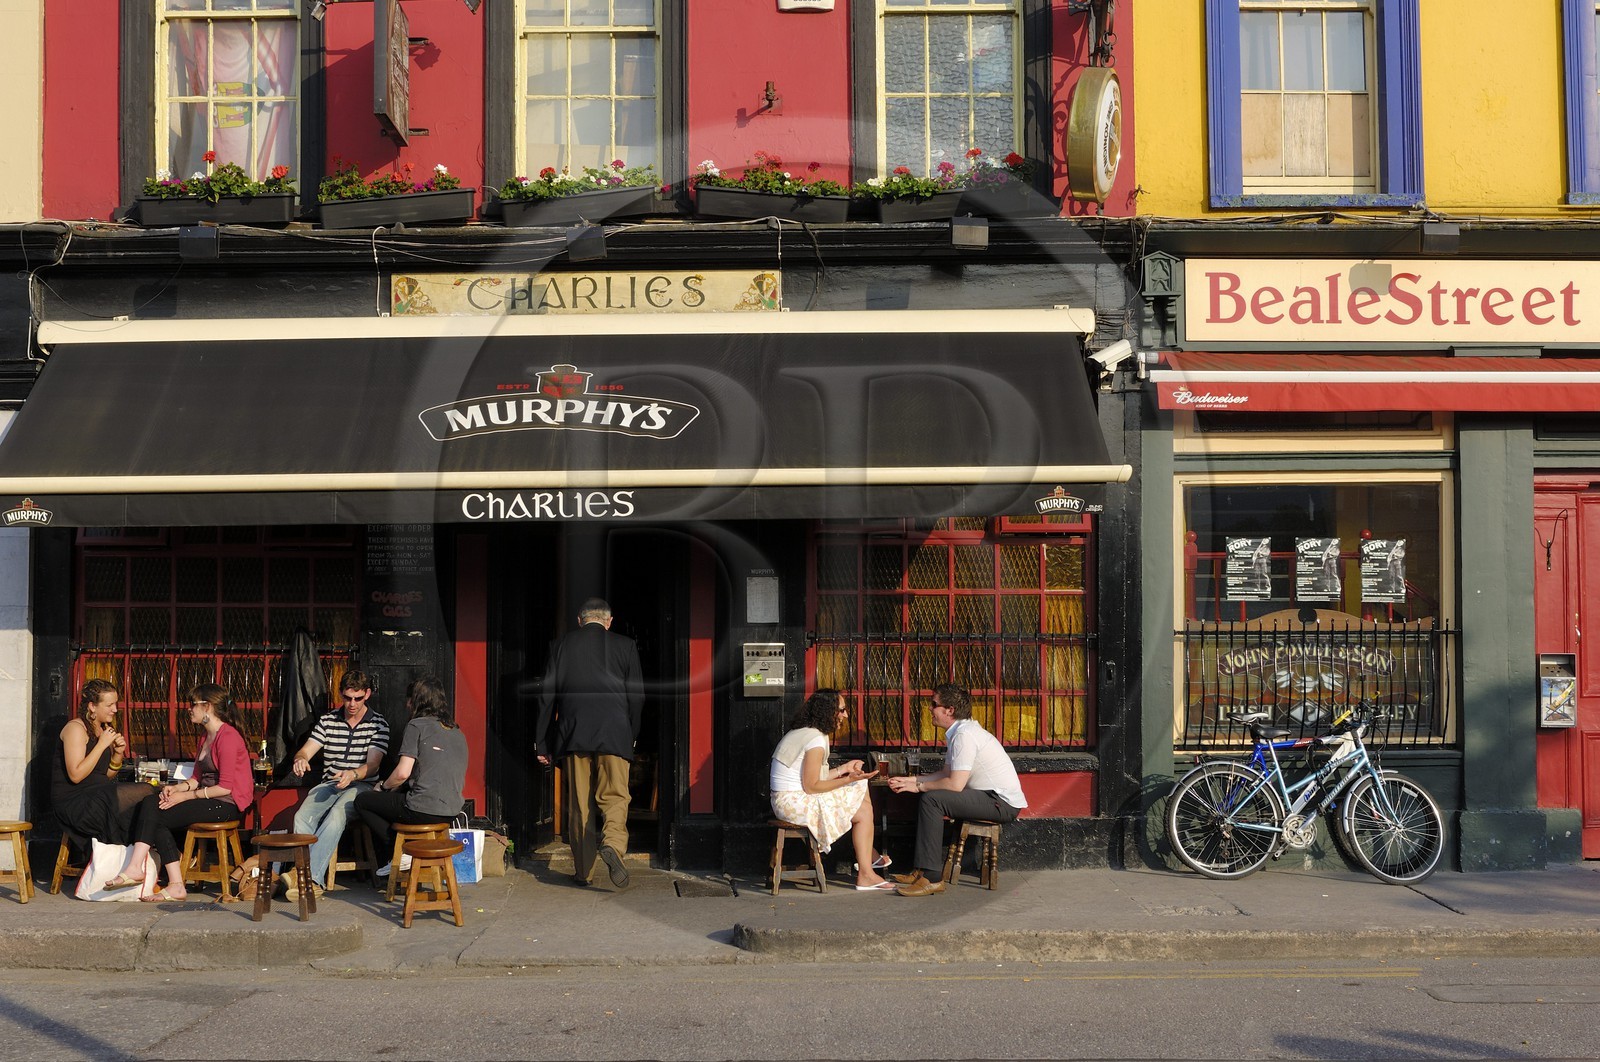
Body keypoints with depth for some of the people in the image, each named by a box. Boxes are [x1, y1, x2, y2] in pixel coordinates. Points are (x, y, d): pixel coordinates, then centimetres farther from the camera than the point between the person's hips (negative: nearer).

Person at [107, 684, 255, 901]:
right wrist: (176, 788, -2)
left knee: (152, 810, -17)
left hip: (227, 804, -9)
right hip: (208, 800, 9)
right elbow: (197, 778, 18)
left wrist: (186, 796, -14)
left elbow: (225, 787, -18)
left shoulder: (227, 736, -13)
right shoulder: (206, 736, 20)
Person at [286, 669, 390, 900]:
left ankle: (308, 875, -42)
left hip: (361, 785, -3)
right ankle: (314, 880, -36)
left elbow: (373, 765, -7)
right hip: (329, 784, 4)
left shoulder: (378, 723, 2)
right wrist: (300, 759, -19)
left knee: (336, 816, -36)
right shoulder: (327, 720, 14)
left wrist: (352, 774, -28)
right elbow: (305, 751, 7)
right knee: (302, 817, -29)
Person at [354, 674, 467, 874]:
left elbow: (402, 773, -15)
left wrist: (383, 786, 8)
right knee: (396, 796, 34)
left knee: (362, 802, 14)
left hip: (424, 809, -8)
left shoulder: (417, 726, -7)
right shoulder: (458, 733, 15)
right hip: (452, 810, 8)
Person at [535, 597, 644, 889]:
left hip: (573, 735, 1)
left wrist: (541, 742, 9)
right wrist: (632, 736, 14)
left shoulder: (565, 643, 8)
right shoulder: (625, 646, 5)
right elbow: (637, 696, 3)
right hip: (614, 735, -1)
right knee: (614, 797, 2)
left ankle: (583, 870, 13)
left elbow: (547, 695, 6)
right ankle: (613, 843, -25)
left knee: (579, 805, 9)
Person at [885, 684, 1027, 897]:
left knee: (931, 799, -20)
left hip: (1002, 803, -11)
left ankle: (931, 877, -20)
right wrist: (911, 780, 9)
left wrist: (919, 786, -10)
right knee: (933, 797, 15)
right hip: (994, 798, 11)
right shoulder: (958, 732, 13)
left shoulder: (964, 735, -18)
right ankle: (922, 869, 12)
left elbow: (955, 784, -23)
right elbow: (947, 773, 18)